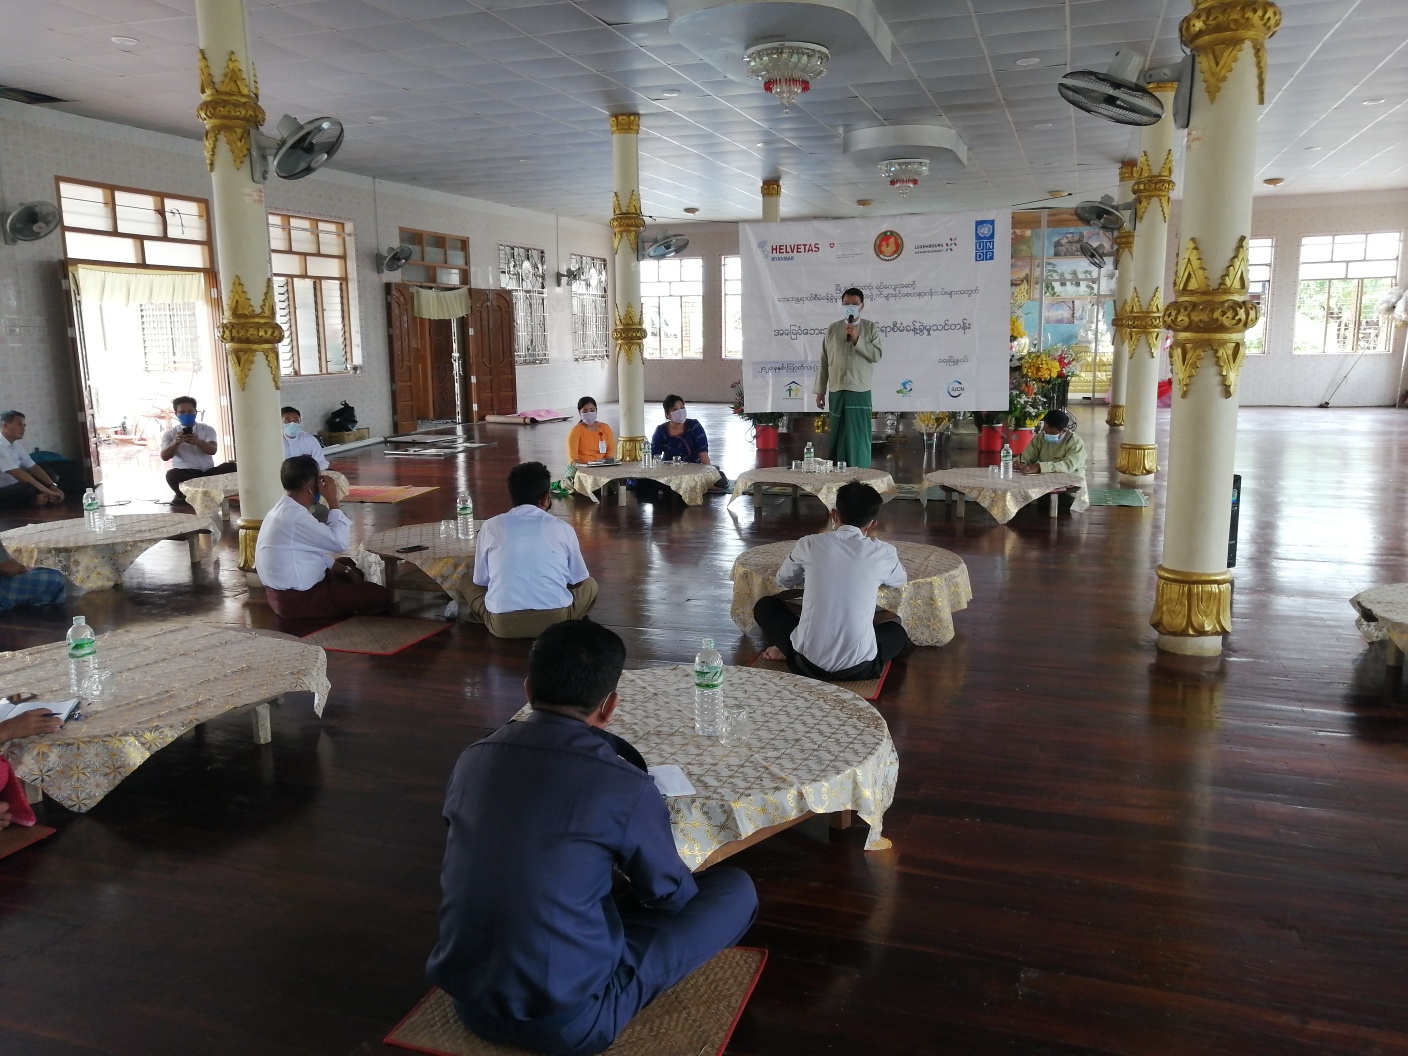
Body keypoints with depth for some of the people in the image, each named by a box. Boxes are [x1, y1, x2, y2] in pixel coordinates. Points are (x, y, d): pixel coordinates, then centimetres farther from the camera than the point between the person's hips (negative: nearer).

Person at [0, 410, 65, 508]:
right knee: (28, 488, -34)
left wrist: (52, 486, -7)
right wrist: (48, 491, -28)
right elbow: (18, 473, -27)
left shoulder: (16, 445, 8)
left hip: (13, 488, 10)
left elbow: (34, 467, 8)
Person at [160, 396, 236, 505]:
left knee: (232, 466, -25)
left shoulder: (207, 429, 9)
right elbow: (164, 457, -8)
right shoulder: (170, 434, 7)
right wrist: (175, 443, -28)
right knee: (172, 474, -37)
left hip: (208, 473, 2)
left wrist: (198, 442, -31)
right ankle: (183, 496, -8)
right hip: (185, 474, -2)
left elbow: (212, 450, -9)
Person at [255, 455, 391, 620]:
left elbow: (315, 549, 17)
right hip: (296, 599, -11)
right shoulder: (294, 516, -25)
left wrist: (345, 571, 11)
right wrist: (332, 500, -16)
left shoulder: (285, 509, 8)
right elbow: (339, 542, -24)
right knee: (380, 596, -12)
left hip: (285, 592, 11)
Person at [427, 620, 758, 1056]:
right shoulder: (624, 785, -18)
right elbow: (670, 896, 0)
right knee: (735, 890, 6)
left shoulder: (473, 759, -2)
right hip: (568, 1021, -6)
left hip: (468, 1001, 7)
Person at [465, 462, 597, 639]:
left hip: (503, 625, 1)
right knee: (589, 585, 28)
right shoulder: (563, 528, 7)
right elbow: (578, 580, 19)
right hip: (555, 620, -1)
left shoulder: (490, 527, 9)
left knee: (470, 590, 31)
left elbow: (480, 581, 18)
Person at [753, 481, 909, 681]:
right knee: (898, 631, 32)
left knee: (765, 606, 27)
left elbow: (782, 580, 21)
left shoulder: (810, 544, 0)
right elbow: (900, 580, 26)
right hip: (858, 668, 0)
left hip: (807, 662, 1)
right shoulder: (883, 553, 1)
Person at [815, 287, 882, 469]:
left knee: (859, 435, -2)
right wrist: (820, 390, 7)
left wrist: (857, 339, -15)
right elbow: (824, 361, 8)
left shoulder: (871, 328, 3)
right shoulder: (832, 329, 7)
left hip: (860, 391, -2)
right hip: (836, 391, 2)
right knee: (838, 435, 5)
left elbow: (877, 355, -7)